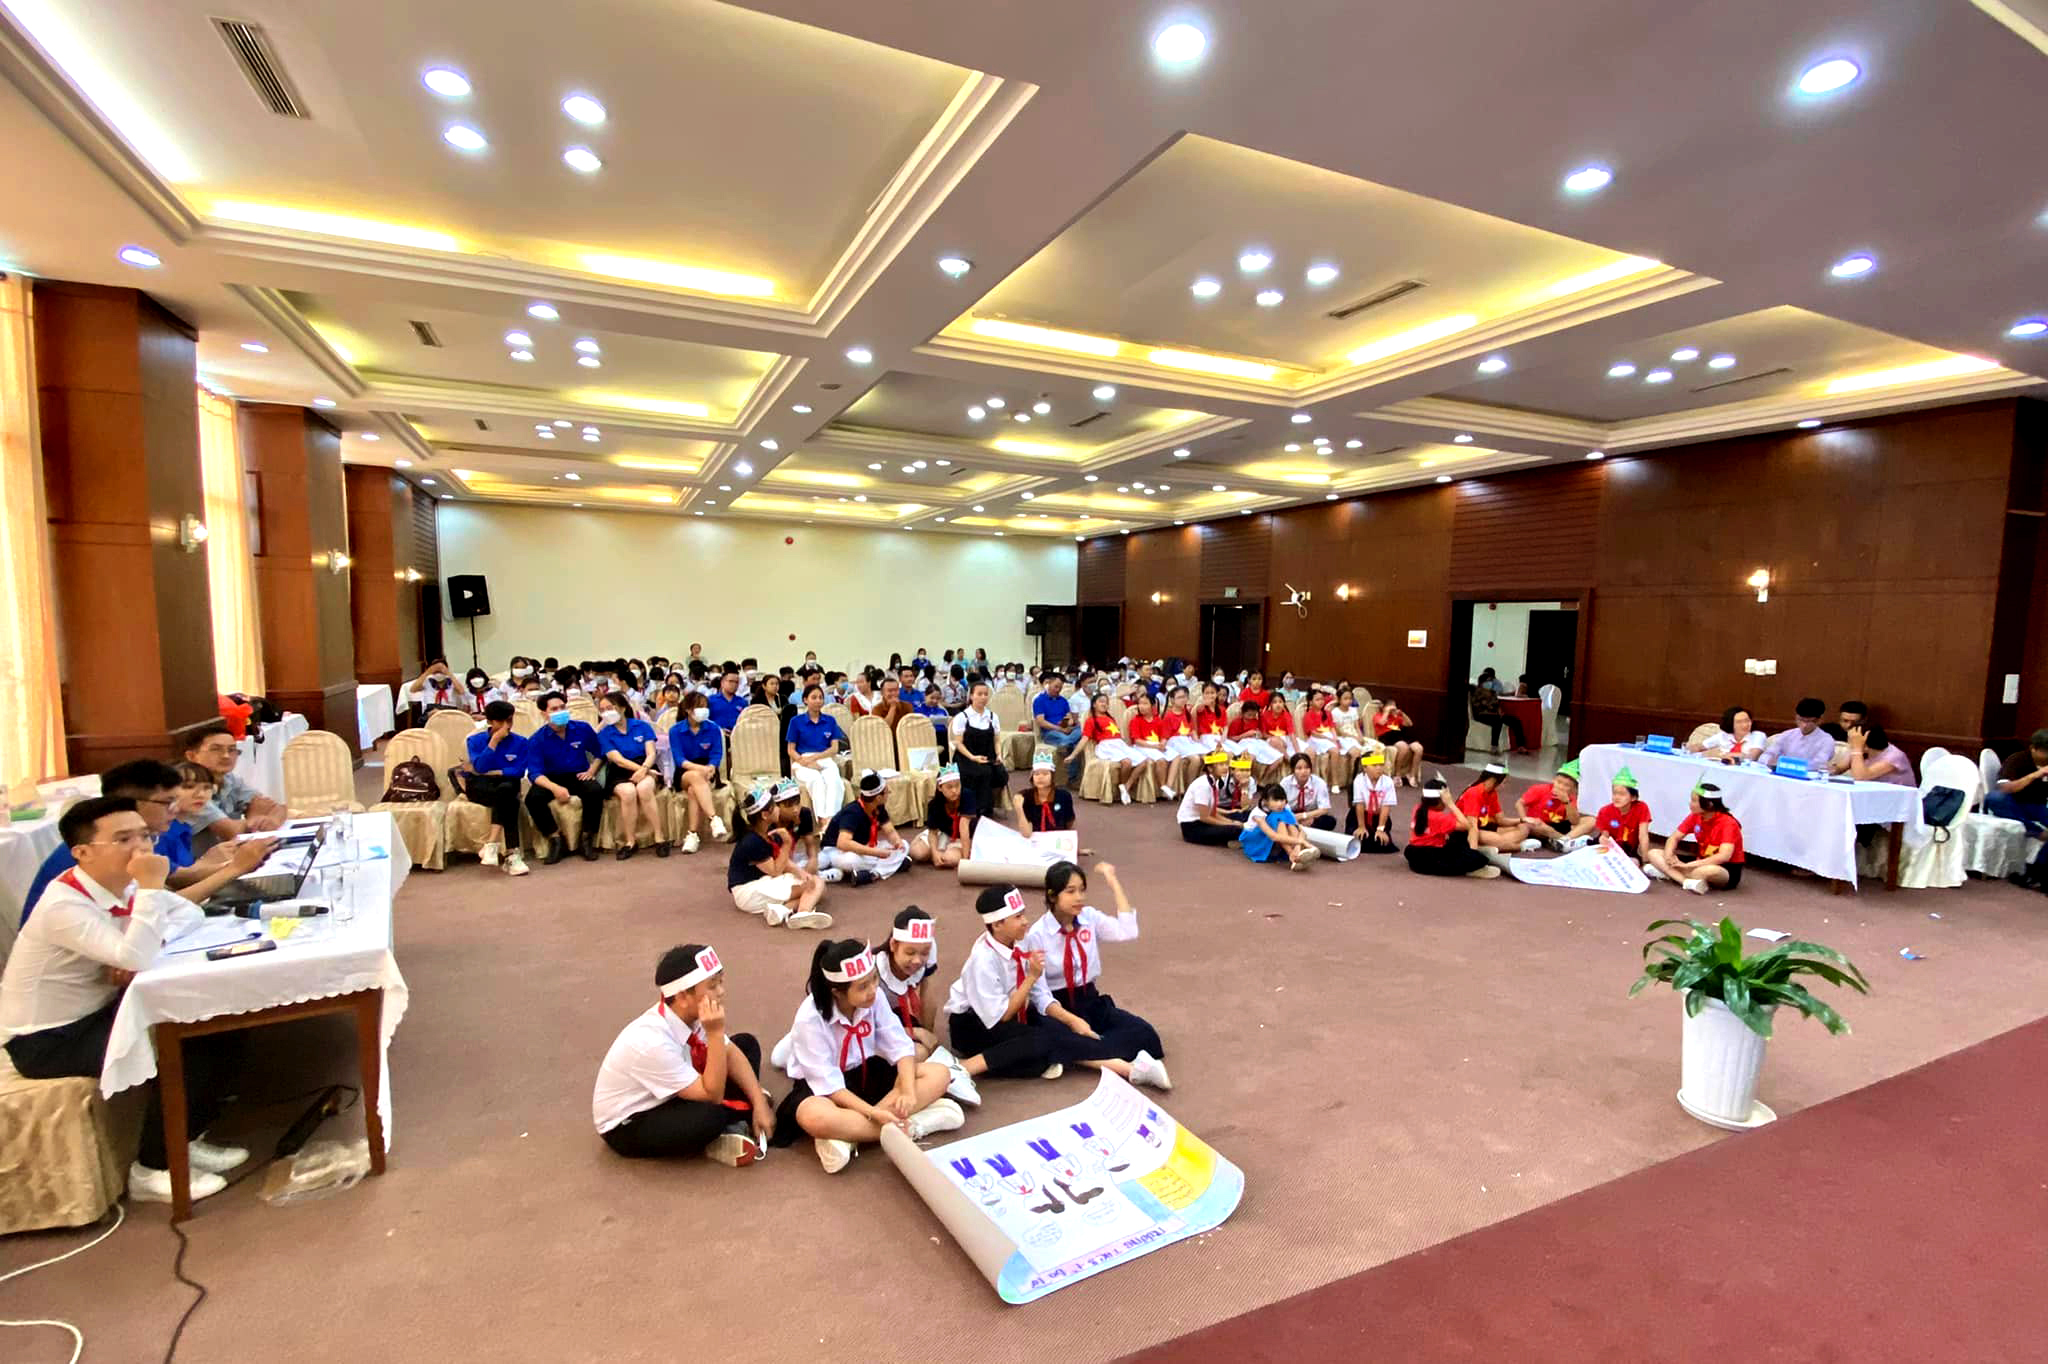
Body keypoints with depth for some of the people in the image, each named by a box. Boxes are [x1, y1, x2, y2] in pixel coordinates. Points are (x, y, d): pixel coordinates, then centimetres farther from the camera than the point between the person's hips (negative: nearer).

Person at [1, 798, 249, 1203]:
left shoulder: (125, 886, -5)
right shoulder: (64, 905, -28)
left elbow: (190, 912, 3)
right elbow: (135, 958, -40)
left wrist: (142, 948, -16)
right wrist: (151, 886, -37)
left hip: (99, 1013, 8)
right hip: (45, 1039, -8)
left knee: (219, 1028, -4)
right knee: (179, 1054, -24)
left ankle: (188, 1138, 13)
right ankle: (152, 1168, -2)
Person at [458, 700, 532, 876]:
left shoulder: (520, 742, 7)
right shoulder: (475, 740, 6)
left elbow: (519, 771, -3)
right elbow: (480, 768, -11)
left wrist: (492, 772, -8)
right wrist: (494, 740, -12)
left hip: (507, 785, 1)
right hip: (479, 786, -1)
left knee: (507, 789, -38)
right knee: (509, 800, -34)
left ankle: (492, 845, -39)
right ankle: (511, 854, -39)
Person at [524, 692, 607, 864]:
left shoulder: (582, 729, 0)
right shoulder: (536, 740, -6)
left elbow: (600, 753, 16)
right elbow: (535, 773, -15)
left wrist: (591, 771, -2)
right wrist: (554, 787, -33)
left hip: (578, 776, 0)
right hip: (551, 779, 0)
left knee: (596, 791, -32)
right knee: (533, 798, -31)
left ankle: (588, 837, -11)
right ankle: (554, 837, -8)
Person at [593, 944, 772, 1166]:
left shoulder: (693, 1013, -16)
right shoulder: (653, 1042, -36)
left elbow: (731, 1053, -3)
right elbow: (712, 1096, -31)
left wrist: (759, 1104, -13)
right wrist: (715, 1034, -40)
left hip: (668, 1099, 8)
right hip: (627, 1126, -8)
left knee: (747, 1044, 2)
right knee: (711, 1116, -35)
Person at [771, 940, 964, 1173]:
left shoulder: (874, 996, -15)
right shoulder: (810, 1019, -26)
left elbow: (900, 1046, -13)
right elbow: (830, 1085, -26)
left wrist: (908, 1091, -30)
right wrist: (874, 1114, -34)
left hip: (866, 1074, 5)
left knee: (939, 1074, -15)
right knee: (814, 1118, -42)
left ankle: (848, 1136, -25)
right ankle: (911, 1126, -28)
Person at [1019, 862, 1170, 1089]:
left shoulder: (1090, 917, 2)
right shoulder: (1037, 935, -10)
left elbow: (1128, 932, -14)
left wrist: (1113, 882, -10)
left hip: (1091, 1000, 4)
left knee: (1142, 1031, -21)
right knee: (1060, 1040, -39)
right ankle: (1129, 1067, -36)